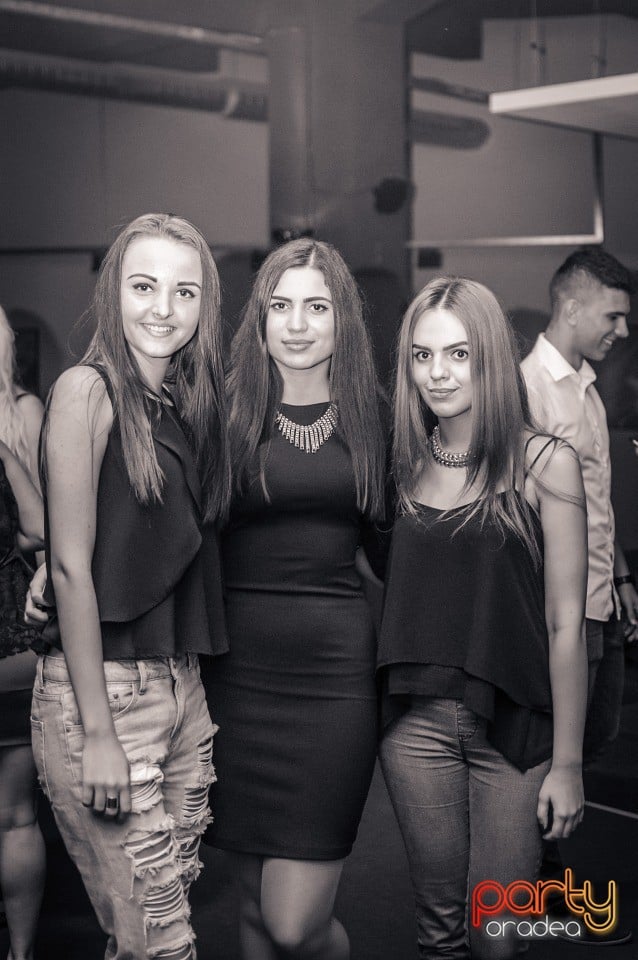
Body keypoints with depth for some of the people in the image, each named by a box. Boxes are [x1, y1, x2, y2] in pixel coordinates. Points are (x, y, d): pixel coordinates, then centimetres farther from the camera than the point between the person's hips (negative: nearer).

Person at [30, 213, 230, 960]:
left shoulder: (192, 402, 11)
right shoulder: (88, 391, -10)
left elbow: (183, 554, 12)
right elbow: (71, 566, -13)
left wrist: (190, 687, 5)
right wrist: (97, 732, -15)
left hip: (182, 687, 7)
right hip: (100, 690, -7)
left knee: (178, 895, 13)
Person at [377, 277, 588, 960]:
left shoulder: (544, 464, -7)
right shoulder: (406, 466, 5)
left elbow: (565, 623, -7)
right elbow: (395, 592, 10)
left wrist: (567, 763, -6)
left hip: (512, 725, -3)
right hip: (416, 723, 3)